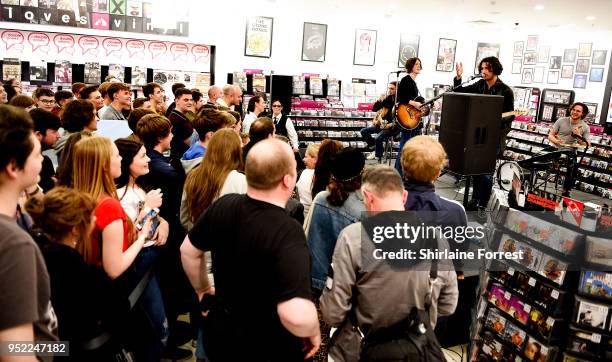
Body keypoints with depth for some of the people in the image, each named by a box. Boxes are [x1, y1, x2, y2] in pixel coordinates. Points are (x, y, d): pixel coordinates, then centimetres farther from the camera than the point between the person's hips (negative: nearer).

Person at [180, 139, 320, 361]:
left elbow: (188, 250, 5)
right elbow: (296, 315, -42)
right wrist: (313, 332, -20)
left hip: (220, 334, 5)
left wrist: (203, 289, 20)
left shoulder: (223, 206, -12)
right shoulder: (287, 232, -31)